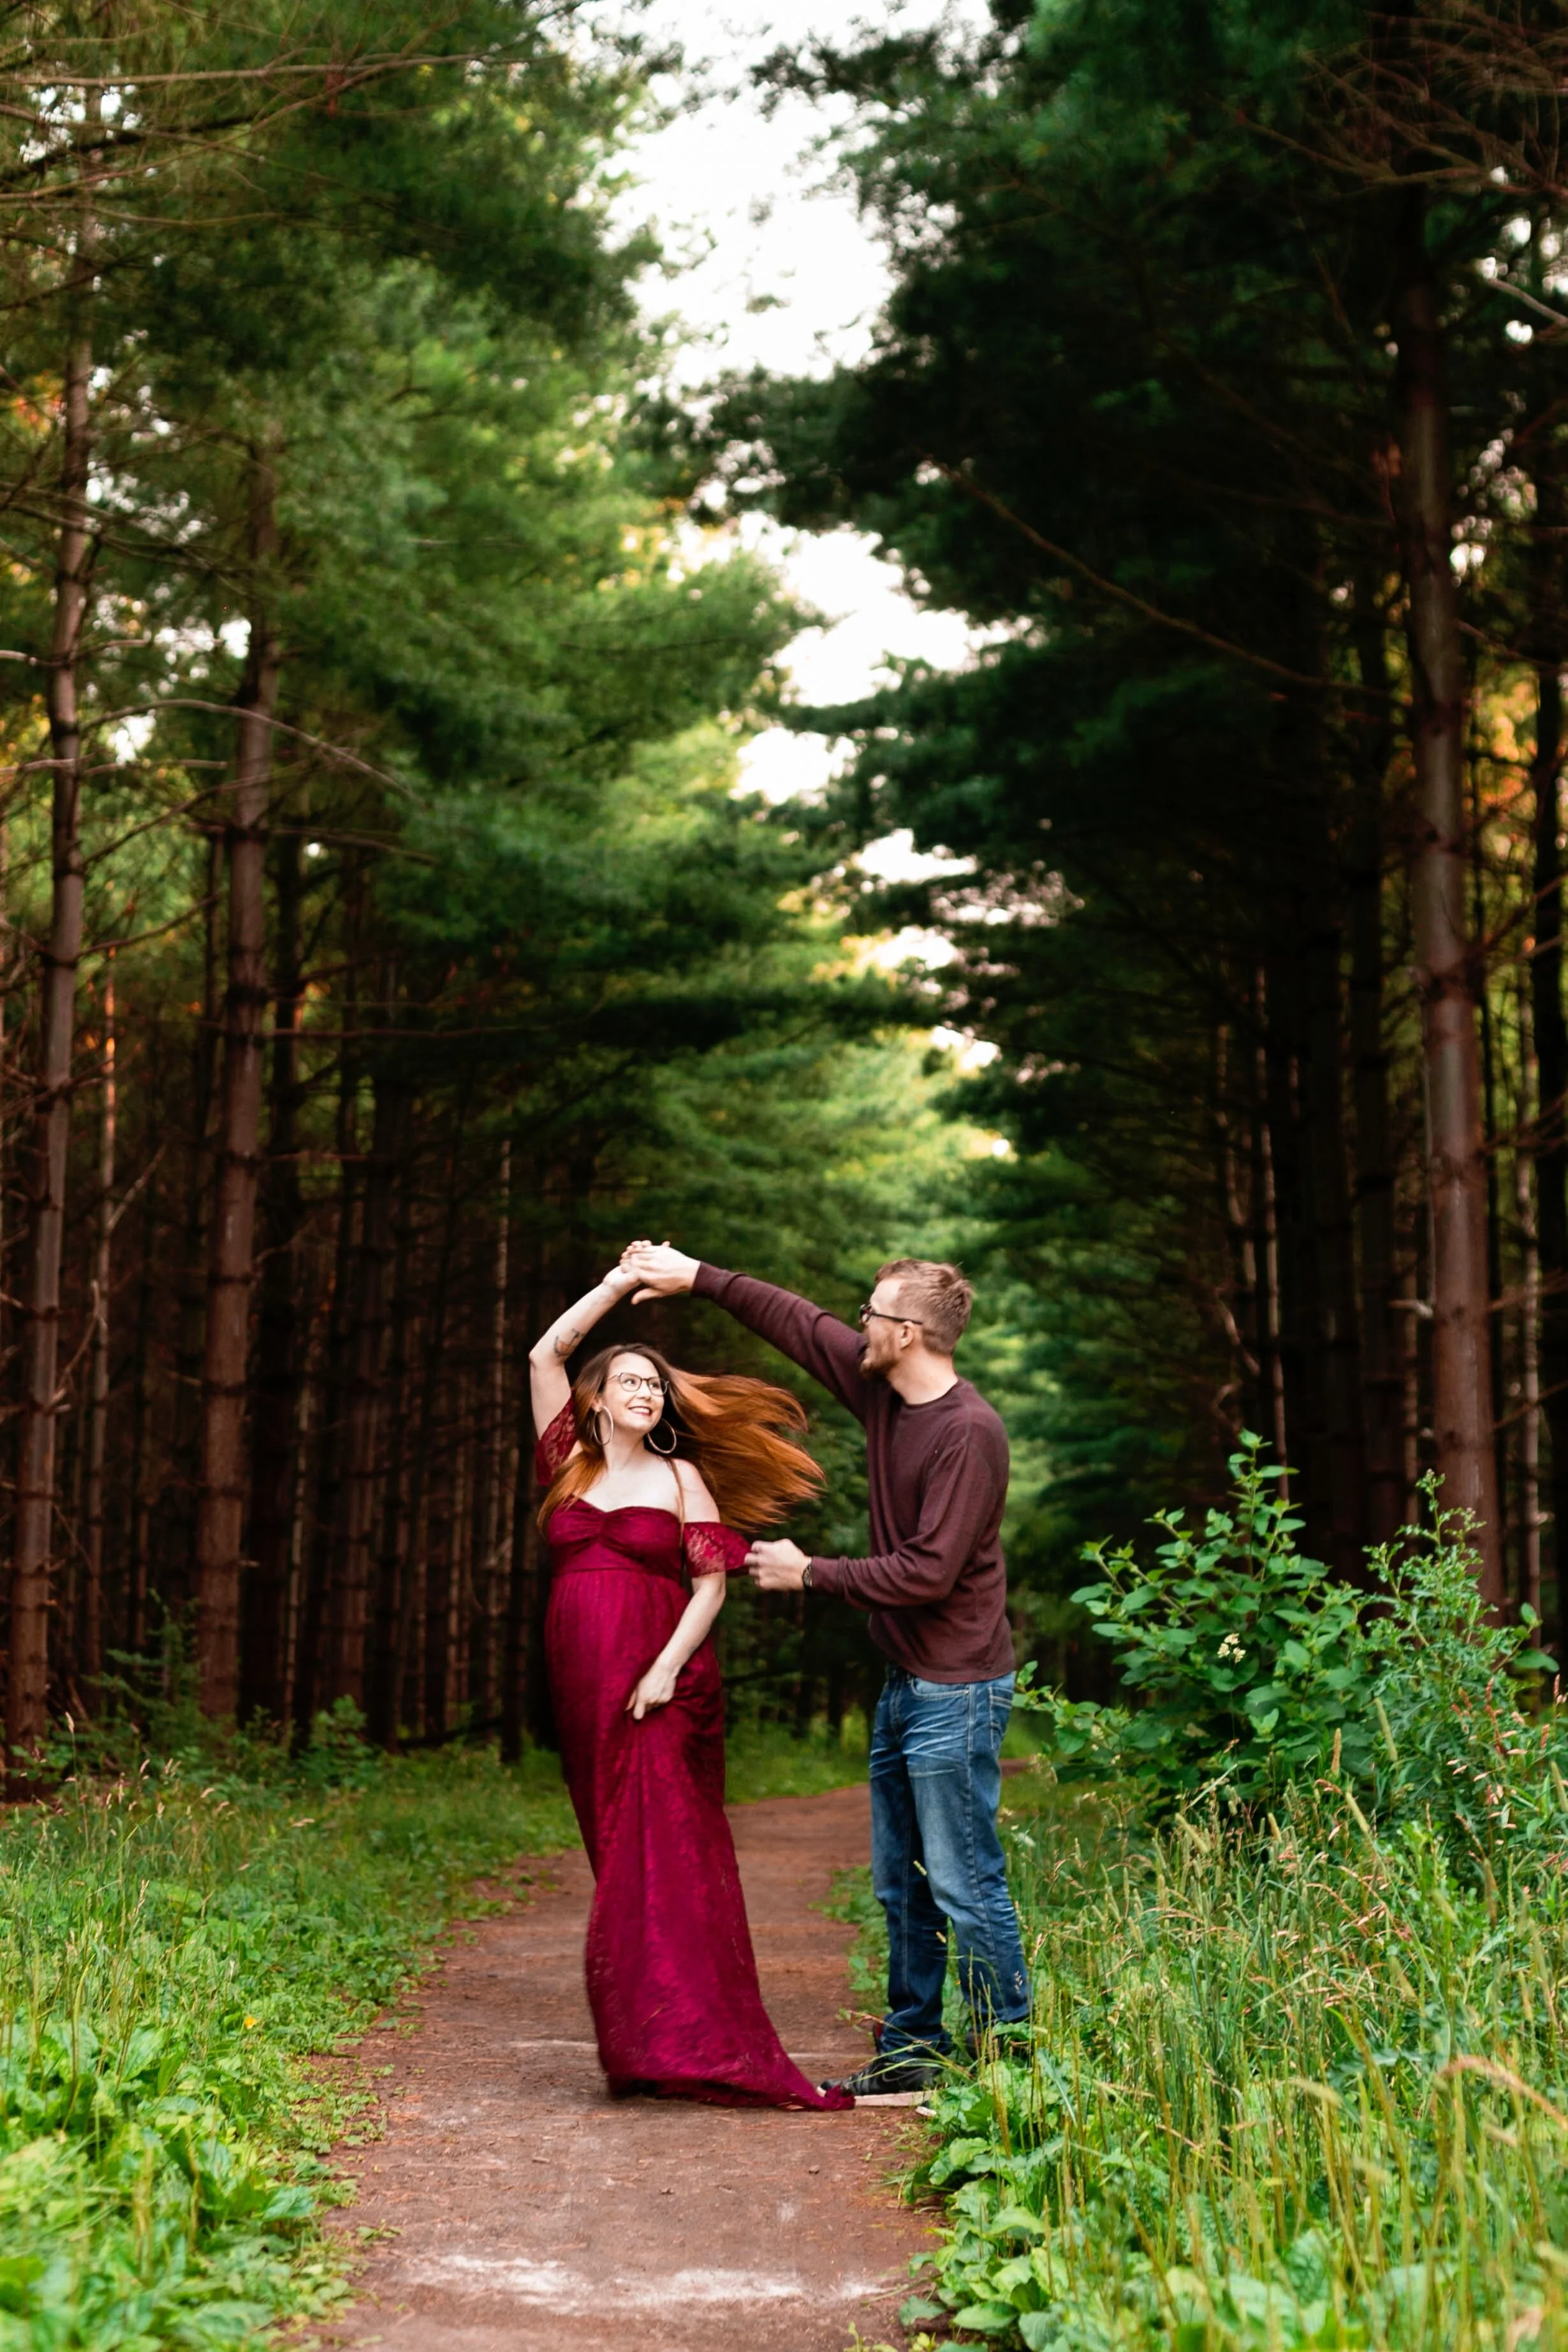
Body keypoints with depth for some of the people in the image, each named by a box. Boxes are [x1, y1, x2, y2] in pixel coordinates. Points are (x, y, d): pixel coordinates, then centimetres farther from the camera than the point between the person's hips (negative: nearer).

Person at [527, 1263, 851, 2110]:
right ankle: (644, 2038, 9)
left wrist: (668, 1668, -13)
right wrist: (622, 1281, 6)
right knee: (615, 1855, 4)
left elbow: (711, 1582, 0)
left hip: (660, 1690, -3)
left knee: (660, 1853, -10)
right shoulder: (571, 1464, 12)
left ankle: (675, 2042, -11)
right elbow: (545, 1353, 7)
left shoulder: (679, 1477, 5)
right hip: (582, 1686, 3)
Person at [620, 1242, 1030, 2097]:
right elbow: (799, 1323, 19)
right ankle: (910, 2050, 23)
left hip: (956, 1690, -9)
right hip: (904, 1682, 9)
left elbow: (928, 1571, -22)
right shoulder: (883, 1392, 6)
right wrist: (699, 1277, 19)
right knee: (900, 1883, 14)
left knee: (965, 1884, -5)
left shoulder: (968, 1434, -20)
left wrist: (810, 1575, -13)